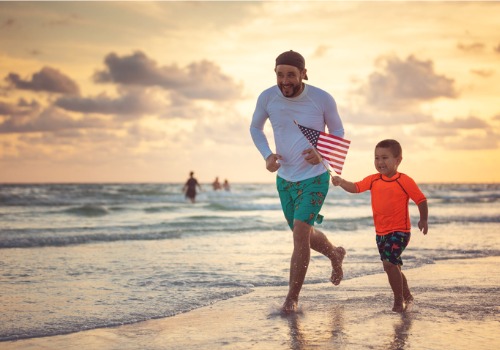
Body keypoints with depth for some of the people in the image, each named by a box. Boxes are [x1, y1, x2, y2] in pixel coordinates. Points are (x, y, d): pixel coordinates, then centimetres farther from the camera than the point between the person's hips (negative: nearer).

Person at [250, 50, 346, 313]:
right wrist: (267, 155, -10)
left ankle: (292, 297, -3)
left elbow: (338, 132, 0)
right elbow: (255, 128, 8)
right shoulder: (267, 98, -10)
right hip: (284, 178, 4)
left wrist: (322, 153, -21)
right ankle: (335, 255, 52)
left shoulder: (322, 99, -16)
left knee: (300, 234, -16)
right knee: (304, 235, 19)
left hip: (314, 177, -4)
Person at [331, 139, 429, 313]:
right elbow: (355, 188, -7)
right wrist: (341, 182, -24)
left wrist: (423, 220, -8)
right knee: (393, 266, 18)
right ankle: (407, 295, 38)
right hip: (381, 232, 6)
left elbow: (421, 200, -5)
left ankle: (399, 300, -5)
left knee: (389, 263, -20)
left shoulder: (405, 181, -11)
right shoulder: (373, 180, 3)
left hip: (399, 231, -6)